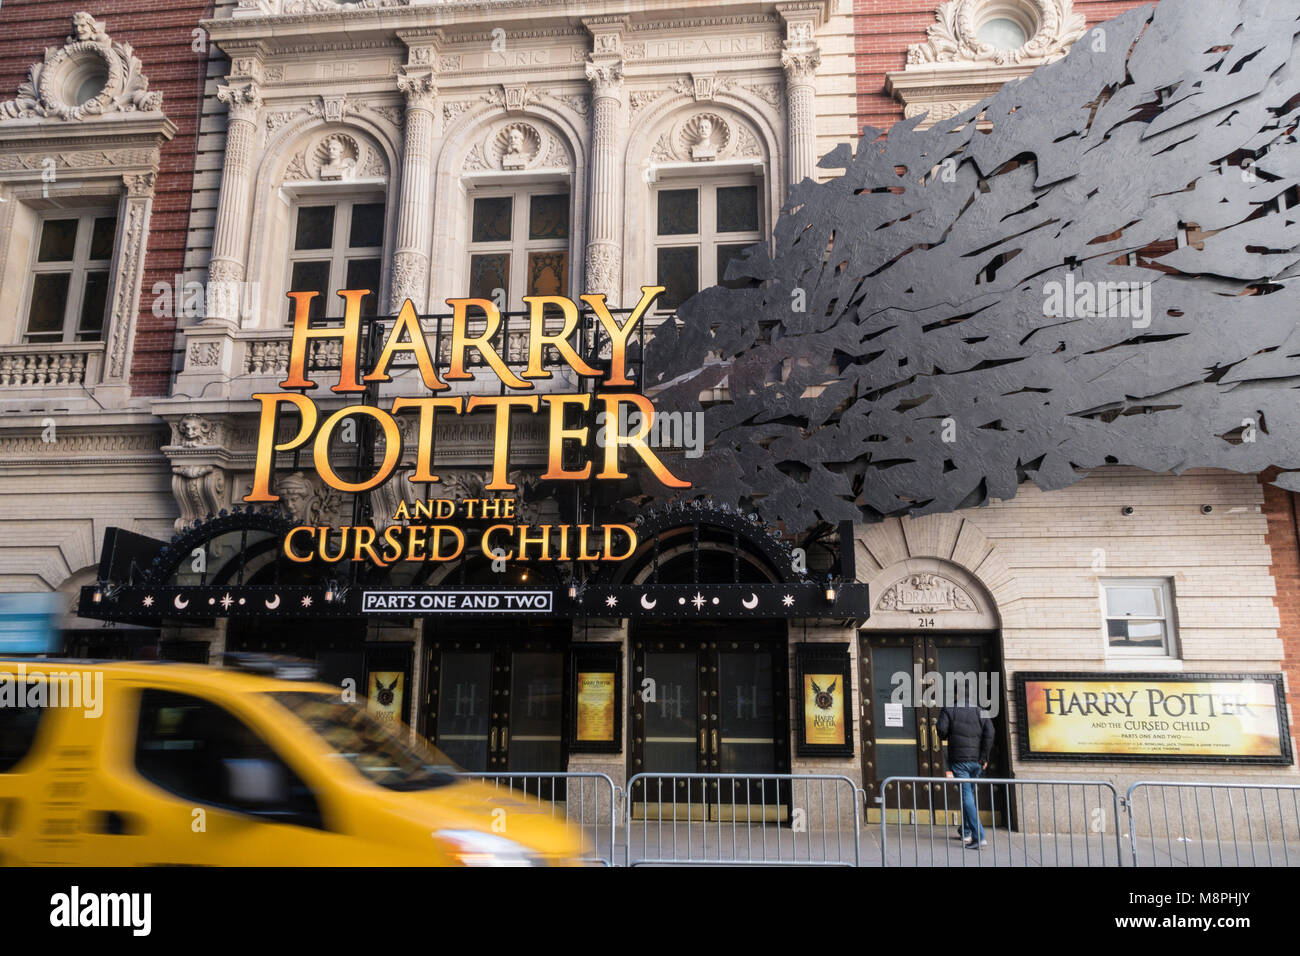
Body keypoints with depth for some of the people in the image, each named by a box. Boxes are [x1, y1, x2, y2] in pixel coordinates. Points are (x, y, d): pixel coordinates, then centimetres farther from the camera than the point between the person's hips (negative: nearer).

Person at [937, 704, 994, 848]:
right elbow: (989, 732, -4)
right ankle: (966, 832, 27)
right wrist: (984, 758, -1)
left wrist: (945, 737, 12)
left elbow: (941, 729, -12)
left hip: (959, 760, -4)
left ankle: (979, 837, -16)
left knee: (967, 797, -7)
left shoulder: (948, 710, 0)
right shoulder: (980, 712, 9)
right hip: (976, 761, 4)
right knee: (970, 795, 19)